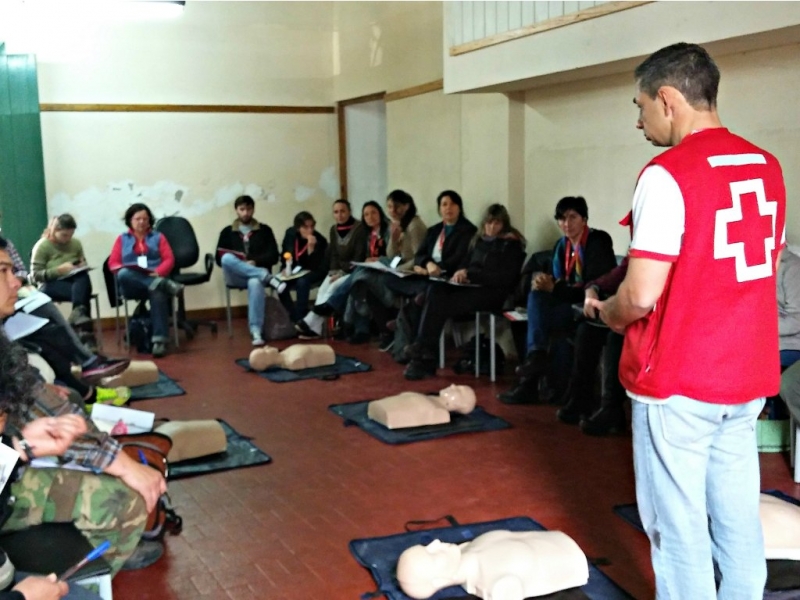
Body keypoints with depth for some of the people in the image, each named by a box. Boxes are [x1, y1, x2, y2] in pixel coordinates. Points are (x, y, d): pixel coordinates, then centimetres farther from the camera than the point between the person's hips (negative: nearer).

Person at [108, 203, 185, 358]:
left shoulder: (158, 237, 22)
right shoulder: (122, 239, 23)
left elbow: (169, 260, 9)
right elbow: (113, 263, 11)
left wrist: (157, 272, -12)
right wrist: (125, 270, -12)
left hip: (155, 278, -1)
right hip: (132, 285, 1)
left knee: (158, 294, -38)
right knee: (123, 275, -37)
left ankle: (159, 340, -43)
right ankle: (163, 284, -45)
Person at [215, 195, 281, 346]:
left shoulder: (264, 230, 12)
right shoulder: (227, 232, 14)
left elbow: (273, 256, 4)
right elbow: (219, 258, 7)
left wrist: (255, 262, -14)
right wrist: (238, 261, -12)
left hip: (258, 272, -1)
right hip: (236, 277, 1)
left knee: (255, 283, -40)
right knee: (227, 258, -33)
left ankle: (256, 331, -43)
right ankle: (267, 277, -36)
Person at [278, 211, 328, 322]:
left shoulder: (320, 240, -21)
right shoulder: (290, 234, -8)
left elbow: (316, 267, -29)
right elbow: (284, 253, 10)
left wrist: (311, 248, -41)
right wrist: (285, 268, -7)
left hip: (314, 272, -4)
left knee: (302, 282, -36)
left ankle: (301, 318, -27)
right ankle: (295, 317, -12)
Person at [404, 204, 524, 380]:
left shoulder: (511, 244, -2)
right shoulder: (480, 239, 18)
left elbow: (504, 278, -11)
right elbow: (466, 263, 22)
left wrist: (470, 274, -16)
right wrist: (460, 273, -4)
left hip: (492, 292, -6)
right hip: (470, 287, 6)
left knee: (440, 304, -27)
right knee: (435, 289, -25)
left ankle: (423, 356, -20)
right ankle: (423, 353, -32)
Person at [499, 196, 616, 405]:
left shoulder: (597, 243, -13)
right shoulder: (562, 245, 9)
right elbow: (561, 281, 7)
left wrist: (554, 289, -23)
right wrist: (546, 282, -16)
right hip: (571, 304, 7)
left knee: (544, 316, -27)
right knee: (537, 293, -20)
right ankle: (536, 354, -29)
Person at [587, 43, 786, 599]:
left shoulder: (668, 174, -17)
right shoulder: (767, 167, 7)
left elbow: (642, 295, -22)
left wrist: (610, 313, 1)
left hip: (679, 381, -7)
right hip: (748, 376, 8)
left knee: (678, 524, 4)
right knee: (738, 519, 15)